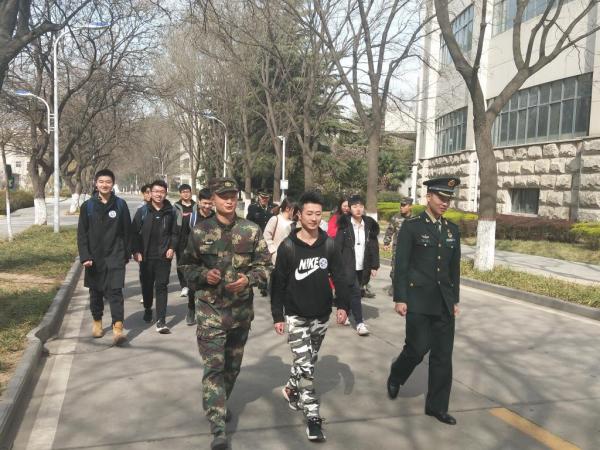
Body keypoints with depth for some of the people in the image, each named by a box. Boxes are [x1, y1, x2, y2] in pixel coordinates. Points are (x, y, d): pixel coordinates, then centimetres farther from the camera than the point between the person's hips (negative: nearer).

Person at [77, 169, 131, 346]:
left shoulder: (121, 204, -1)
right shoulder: (87, 206, 0)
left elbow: (127, 231, 3)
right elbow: (82, 234, 0)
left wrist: (127, 254, 4)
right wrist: (85, 256, -8)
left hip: (115, 256, -2)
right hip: (95, 258, 2)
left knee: (115, 291, -9)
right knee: (96, 292, 14)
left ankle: (118, 328, -12)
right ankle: (97, 322, 33)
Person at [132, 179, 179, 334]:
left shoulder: (170, 212, 2)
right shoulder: (142, 211, 0)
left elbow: (175, 233, 7)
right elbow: (135, 233, 1)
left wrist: (172, 247, -6)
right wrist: (136, 251, -7)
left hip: (164, 256, -1)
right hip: (146, 256, 1)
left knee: (162, 286, -6)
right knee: (147, 285, 15)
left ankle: (161, 321, -7)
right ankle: (147, 309, 41)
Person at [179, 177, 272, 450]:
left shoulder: (252, 230, -3)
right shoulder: (200, 231, -4)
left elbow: (265, 264, 1)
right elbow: (187, 265, 4)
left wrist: (248, 279, -17)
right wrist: (204, 274, -16)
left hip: (242, 308, 2)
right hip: (210, 308, -2)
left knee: (233, 365, 18)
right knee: (214, 367, -6)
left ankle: (221, 403, 44)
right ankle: (218, 428, 1)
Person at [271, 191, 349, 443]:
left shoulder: (329, 244, -1)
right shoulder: (288, 246, -9)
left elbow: (339, 276, 3)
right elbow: (278, 283, -6)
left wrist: (342, 305, -8)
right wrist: (277, 316, -7)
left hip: (321, 315, 4)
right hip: (296, 316, -4)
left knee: (310, 361, 18)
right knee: (304, 365, -8)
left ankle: (291, 389, 44)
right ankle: (312, 416, 1)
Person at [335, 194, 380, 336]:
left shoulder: (369, 225, 4)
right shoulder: (344, 225, -5)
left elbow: (374, 247, 6)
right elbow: (338, 247, -6)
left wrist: (374, 266, 2)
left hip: (363, 268, 4)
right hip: (348, 266, -4)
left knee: (352, 292, 12)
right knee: (355, 292, -9)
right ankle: (360, 322, -3)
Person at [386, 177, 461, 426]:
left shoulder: (453, 230, 10)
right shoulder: (411, 226, -5)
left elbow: (455, 268, 14)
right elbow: (401, 265, -8)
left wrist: (455, 300, 13)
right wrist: (400, 299, -12)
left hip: (444, 303, 5)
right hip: (418, 301, -5)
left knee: (443, 355, 6)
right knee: (417, 349, -4)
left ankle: (437, 406, 20)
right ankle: (395, 377, 28)